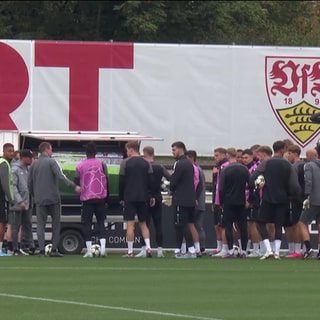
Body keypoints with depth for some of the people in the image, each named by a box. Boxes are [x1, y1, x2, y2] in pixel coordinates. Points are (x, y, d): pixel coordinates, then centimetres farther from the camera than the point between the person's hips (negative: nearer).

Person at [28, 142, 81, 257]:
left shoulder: (34, 164, 10)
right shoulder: (51, 162, -4)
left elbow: (29, 183, 12)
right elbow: (61, 176, -18)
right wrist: (74, 186, -20)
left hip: (40, 199, 3)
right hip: (53, 198, -3)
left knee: (40, 224, 4)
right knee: (56, 223, 7)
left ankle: (41, 251, -6)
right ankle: (54, 249, 3)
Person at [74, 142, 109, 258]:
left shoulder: (80, 166, 0)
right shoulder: (101, 164, 1)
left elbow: (76, 183, 1)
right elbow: (106, 182, 3)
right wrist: (106, 199, 10)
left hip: (86, 198, -1)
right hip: (100, 198, 1)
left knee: (87, 224, 3)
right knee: (101, 222, 8)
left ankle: (89, 251, -3)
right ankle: (102, 247, -8)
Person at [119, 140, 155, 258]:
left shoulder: (125, 162, -4)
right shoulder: (146, 163, 7)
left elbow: (121, 181, -3)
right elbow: (151, 181, 5)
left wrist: (121, 198, 5)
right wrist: (152, 196, 11)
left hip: (129, 198, -4)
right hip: (143, 198, 4)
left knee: (130, 224, -3)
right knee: (143, 223, 13)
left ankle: (130, 252, -5)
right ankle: (148, 247, -3)